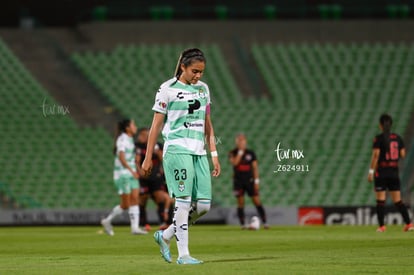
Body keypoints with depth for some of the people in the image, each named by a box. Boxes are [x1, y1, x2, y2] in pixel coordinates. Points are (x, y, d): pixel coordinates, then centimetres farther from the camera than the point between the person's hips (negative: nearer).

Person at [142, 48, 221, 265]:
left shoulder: (203, 88, 15)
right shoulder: (168, 89, -3)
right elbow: (156, 125, -1)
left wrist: (214, 154, 15)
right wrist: (148, 157, -2)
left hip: (199, 153, 6)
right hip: (177, 150, -6)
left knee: (204, 205, 0)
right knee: (183, 202, -10)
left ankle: (165, 236, 18)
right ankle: (183, 255, -5)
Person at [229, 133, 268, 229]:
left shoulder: (251, 153, 4)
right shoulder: (233, 153, 1)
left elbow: (255, 167, 4)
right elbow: (234, 162, -19)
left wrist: (256, 181, -3)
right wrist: (240, 151, -18)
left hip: (250, 181, 0)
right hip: (238, 181, 0)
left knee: (257, 201, -5)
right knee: (240, 203, -1)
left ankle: (264, 222, -4)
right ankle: (243, 224, 4)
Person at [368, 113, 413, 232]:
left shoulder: (379, 138, -9)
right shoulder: (397, 138, 5)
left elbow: (375, 155, -14)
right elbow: (402, 154, 5)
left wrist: (371, 171, -12)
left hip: (381, 172, -4)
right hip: (394, 172, 4)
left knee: (380, 200, 1)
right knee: (398, 200, 9)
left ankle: (382, 226, -3)